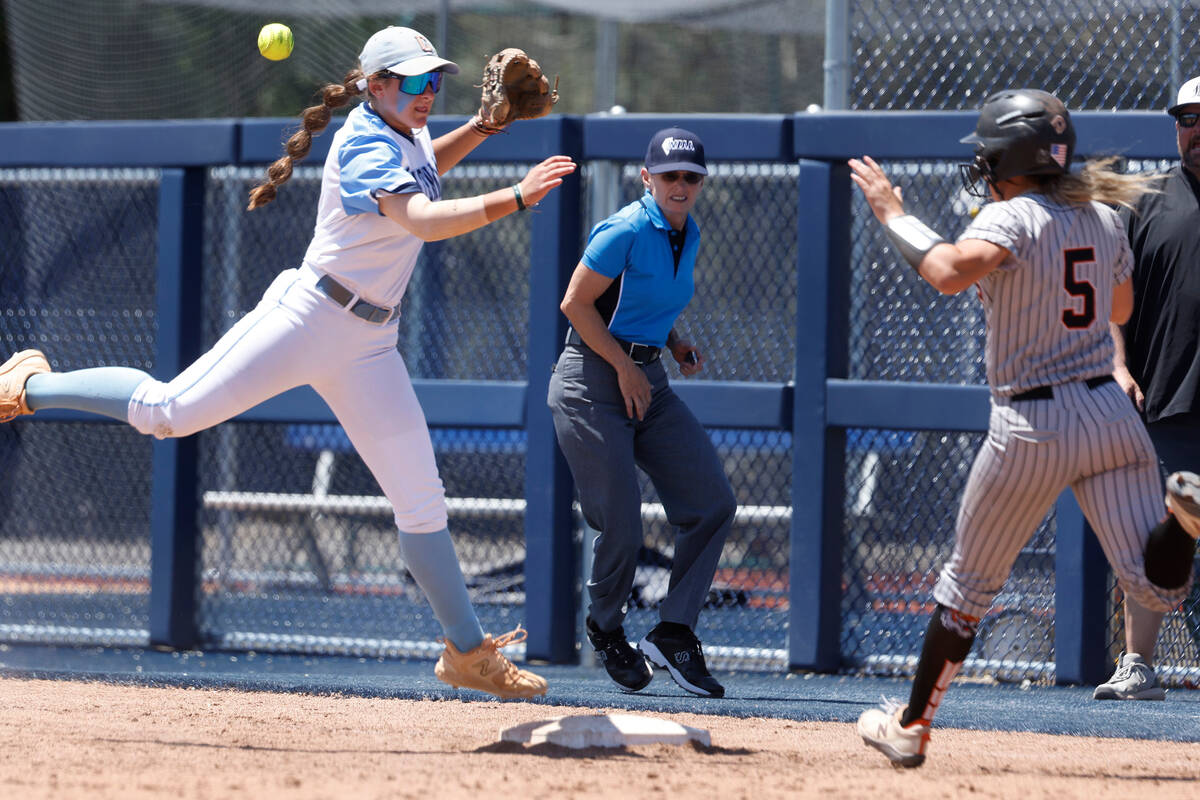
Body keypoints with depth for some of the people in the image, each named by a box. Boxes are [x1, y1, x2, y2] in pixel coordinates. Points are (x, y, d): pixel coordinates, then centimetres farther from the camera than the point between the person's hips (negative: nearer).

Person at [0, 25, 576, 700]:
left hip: (368, 350, 8)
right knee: (167, 411, -4)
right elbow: (423, 221, -33)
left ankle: (468, 651, 8)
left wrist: (480, 130, 18)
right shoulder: (366, 144, -17)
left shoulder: (409, 134, 10)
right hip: (310, 318, -8)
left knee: (423, 502, 3)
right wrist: (516, 198, -41)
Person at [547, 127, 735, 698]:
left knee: (713, 504, -4)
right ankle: (606, 629, 19)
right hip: (592, 382, -8)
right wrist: (624, 366, -15)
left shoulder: (688, 235, 10)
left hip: (649, 382, 8)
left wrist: (675, 344, 7)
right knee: (622, 528, -8)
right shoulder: (626, 232, -15)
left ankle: (674, 634, 0)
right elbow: (575, 302, -15)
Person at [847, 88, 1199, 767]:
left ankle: (911, 726, 24)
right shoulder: (1105, 218, 10)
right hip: (1111, 414, 4)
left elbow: (949, 273, -30)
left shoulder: (1012, 218, -11)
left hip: (1033, 428, -4)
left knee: (969, 582, 13)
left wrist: (893, 214, -15)